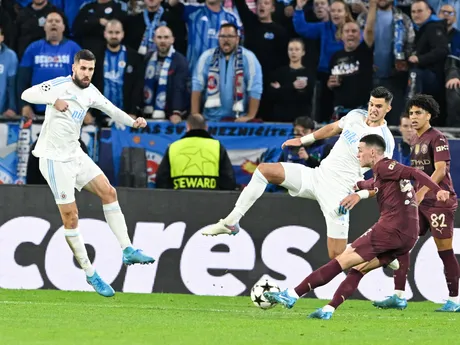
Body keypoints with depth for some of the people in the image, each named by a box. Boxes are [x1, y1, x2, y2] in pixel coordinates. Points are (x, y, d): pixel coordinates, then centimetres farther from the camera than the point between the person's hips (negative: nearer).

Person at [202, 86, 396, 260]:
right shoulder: (356, 116, 5)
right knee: (264, 170, -9)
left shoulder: (385, 140, -14)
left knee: (337, 256, -12)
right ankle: (231, 223, -7)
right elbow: (332, 128, 26)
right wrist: (302, 140, 30)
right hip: (318, 175, 7)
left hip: (336, 192, -6)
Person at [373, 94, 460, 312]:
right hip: (420, 202, 8)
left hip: (440, 202, -8)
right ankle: (399, 296, -1)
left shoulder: (437, 139, -10)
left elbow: (440, 170, -20)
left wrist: (422, 192, -32)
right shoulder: (415, 140, 15)